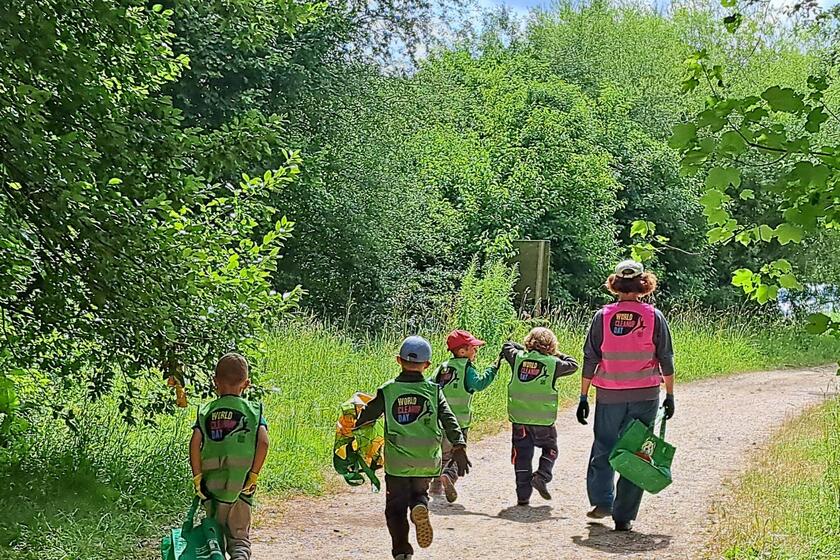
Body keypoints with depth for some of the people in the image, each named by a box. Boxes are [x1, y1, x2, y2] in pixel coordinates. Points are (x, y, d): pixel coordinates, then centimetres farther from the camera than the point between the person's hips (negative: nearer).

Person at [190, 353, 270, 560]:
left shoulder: (205, 412, 5)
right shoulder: (252, 411, 2)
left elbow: (195, 443, -8)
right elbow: (263, 442, -12)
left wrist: (197, 477, -2)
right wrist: (253, 475, -7)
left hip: (211, 486, 1)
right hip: (240, 487, -1)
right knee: (239, 537, 5)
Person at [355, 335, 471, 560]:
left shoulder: (387, 390, -2)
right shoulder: (433, 390, -1)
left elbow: (366, 417, 4)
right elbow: (449, 420, -8)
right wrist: (459, 446, -10)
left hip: (397, 461, -1)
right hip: (427, 460, 1)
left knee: (396, 507, 11)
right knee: (419, 493, 23)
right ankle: (420, 507, -12)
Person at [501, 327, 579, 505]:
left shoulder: (518, 358, -1)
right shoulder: (553, 363, -7)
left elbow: (506, 346, 18)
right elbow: (573, 365, 10)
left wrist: (523, 348, 24)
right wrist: (557, 355, 18)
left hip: (519, 418, 2)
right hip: (543, 419, -2)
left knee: (522, 455, 9)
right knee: (550, 450, 19)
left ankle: (523, 495, 9)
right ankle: (542, 476, -4)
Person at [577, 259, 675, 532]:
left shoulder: (603, 316, -3)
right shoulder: (654, 317, -3)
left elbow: (590, 359, -2)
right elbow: (666, 359, 0)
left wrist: (584, 397, 5)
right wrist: (670, 395, 9)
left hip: (609, 396, 0)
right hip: (645, 396, 0)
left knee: (603, 449, 18)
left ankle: (601, 500, 7)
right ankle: (623, 517, 6)